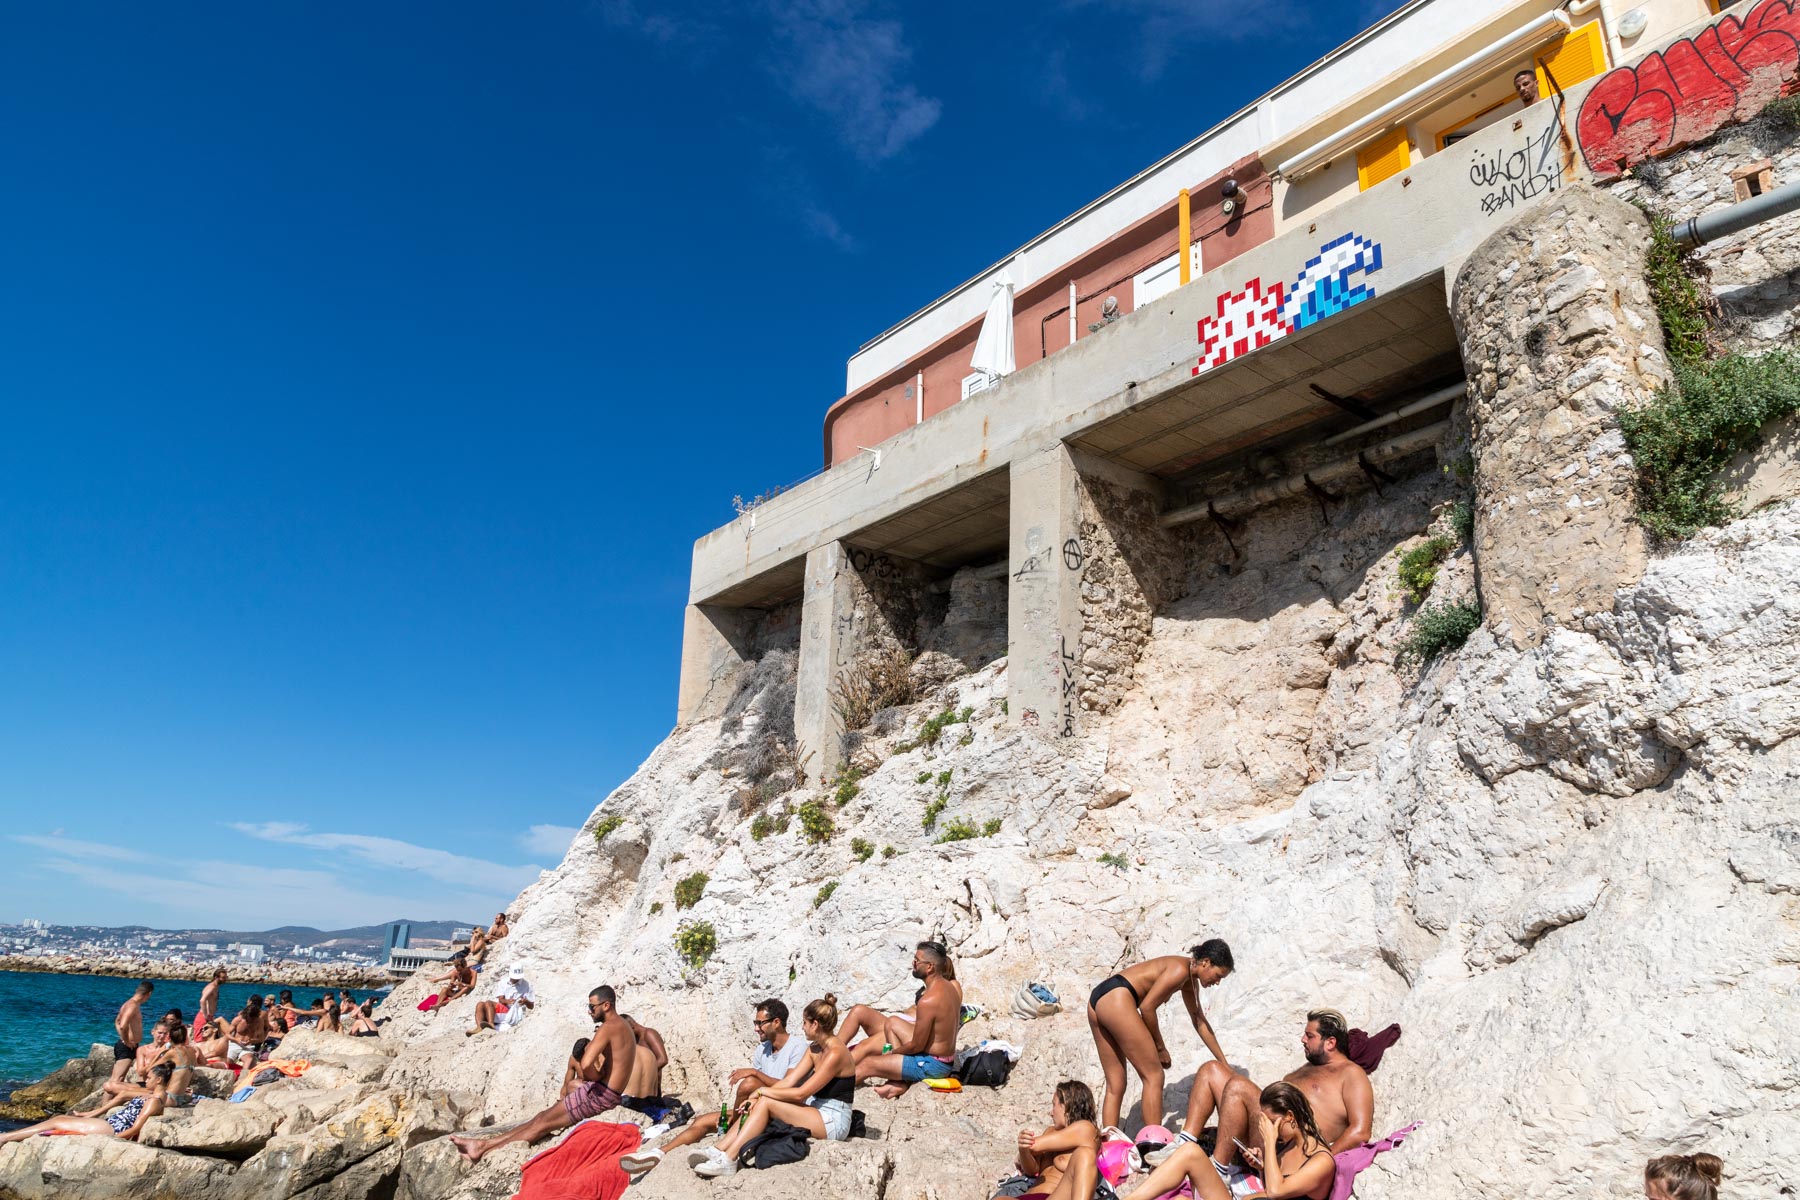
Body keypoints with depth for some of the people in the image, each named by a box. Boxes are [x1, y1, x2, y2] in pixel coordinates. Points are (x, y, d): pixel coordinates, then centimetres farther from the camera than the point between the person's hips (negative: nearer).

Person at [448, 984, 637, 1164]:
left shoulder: (608, 1027, -16)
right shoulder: (621, 1026, 17)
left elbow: (586, 1065, -28)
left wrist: (595, 1077, -10)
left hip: (600, 1094, -10)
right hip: (607, 1093, 10)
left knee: (543, 1122, -3)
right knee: (543, 1117, 8)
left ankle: (484, 1149, 4)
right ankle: (484, 1145, 10)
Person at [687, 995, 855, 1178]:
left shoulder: (835, 1053, -19)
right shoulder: (814, 1048, 11)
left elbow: (801, 1093, -20)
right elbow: (788, 1082, 5)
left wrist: (762, 1091, -11)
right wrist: (757, 1097, -8)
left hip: (833, 1123, -9)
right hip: (816, 1112, 9)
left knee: (765, 1103, -18)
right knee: (757, 1104, -7)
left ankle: (728, 1160, -18)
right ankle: (718, 1151, -10)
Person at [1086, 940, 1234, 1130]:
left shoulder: (1189, 980, 22)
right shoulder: (1180, 969, -8)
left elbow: (1200, 1021, 33)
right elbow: (1147, 1007, -12)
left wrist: (1223, 1062, 37)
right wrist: (1160, 1047, 1)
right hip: (1116, 999, -10)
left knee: (1115, 1085, 12)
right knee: (1154, 1076, -2)